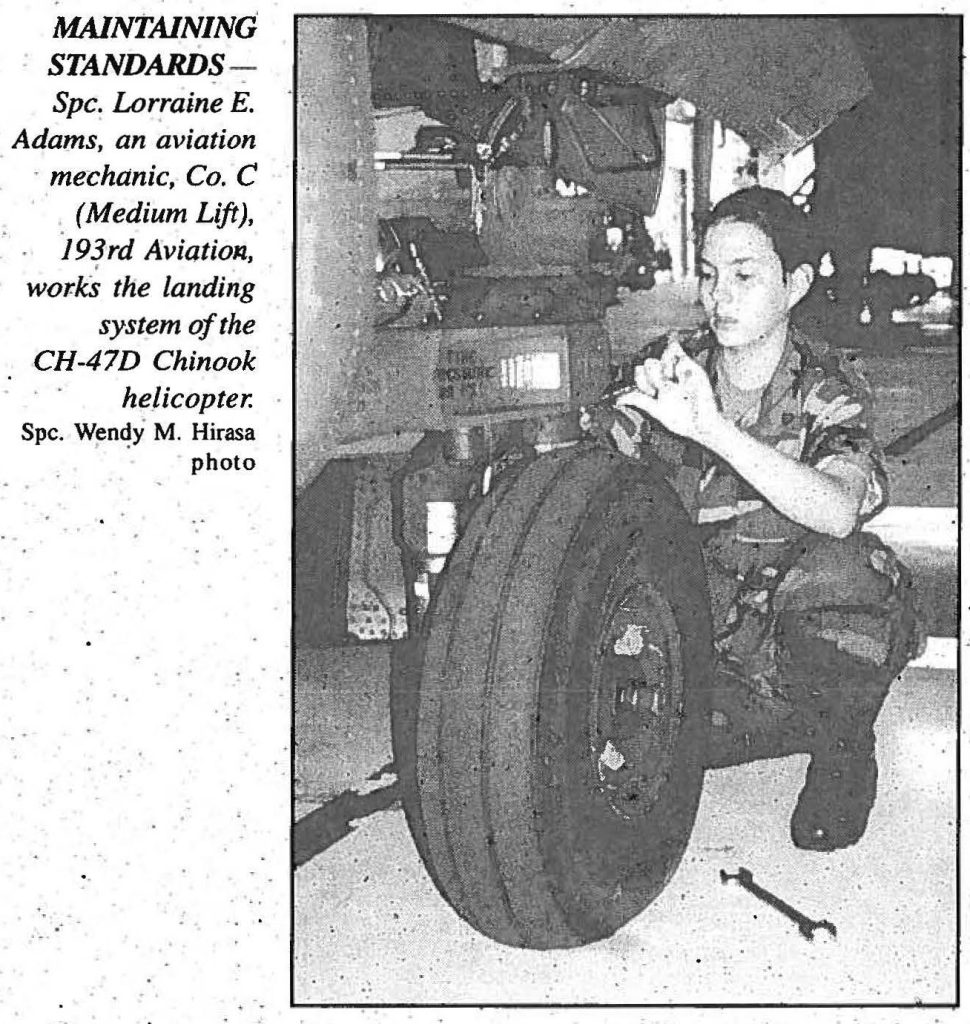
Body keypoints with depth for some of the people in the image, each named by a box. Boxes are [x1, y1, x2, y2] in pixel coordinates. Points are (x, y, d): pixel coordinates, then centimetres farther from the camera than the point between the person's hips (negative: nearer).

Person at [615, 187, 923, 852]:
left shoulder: (828, 393, -12)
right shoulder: (669, 372, -2)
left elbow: (838, 512, -34)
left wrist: (714, 429, -43)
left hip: (806, 633, -4)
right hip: (700, 636, 4)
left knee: (837, 572, -36)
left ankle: (843, 746, -5)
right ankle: (792, 727, 12)